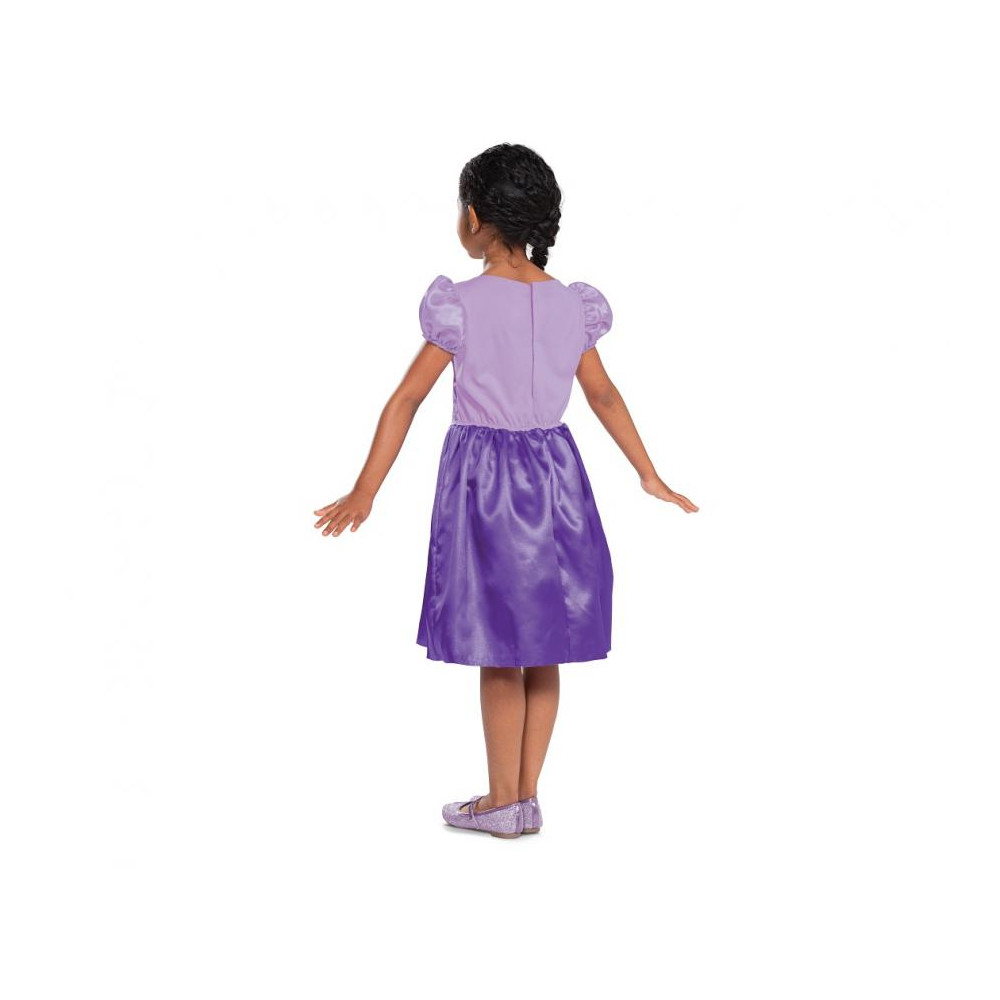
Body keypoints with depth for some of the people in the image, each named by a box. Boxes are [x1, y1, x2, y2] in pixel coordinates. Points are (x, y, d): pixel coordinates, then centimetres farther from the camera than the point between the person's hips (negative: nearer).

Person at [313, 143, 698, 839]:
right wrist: (650, 476, 21)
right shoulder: (572, 307, 0)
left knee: (499, 648, 6)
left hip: (484, 477, -4)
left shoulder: (462, 307, -12)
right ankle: (527, 798, 19)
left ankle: (502, 803, 16)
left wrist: (365, 492, -4)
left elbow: (407, 400, -9)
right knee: (542, 647, 12)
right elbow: (605, 397, 10)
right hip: (554, 474, 4)